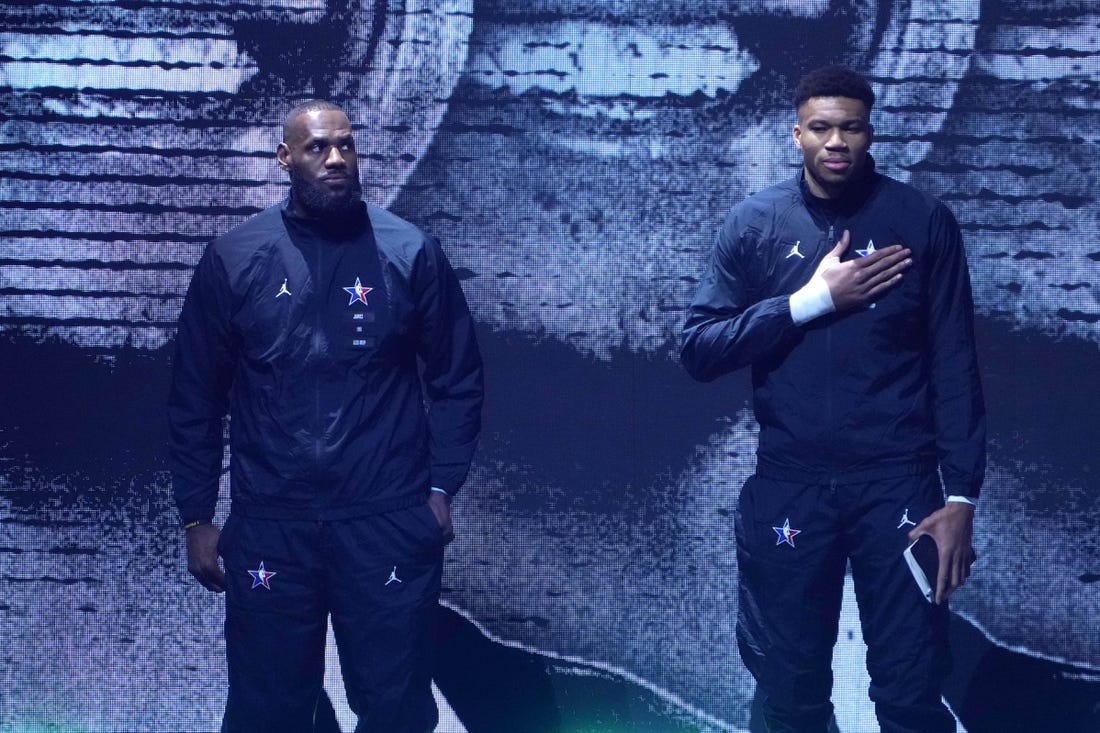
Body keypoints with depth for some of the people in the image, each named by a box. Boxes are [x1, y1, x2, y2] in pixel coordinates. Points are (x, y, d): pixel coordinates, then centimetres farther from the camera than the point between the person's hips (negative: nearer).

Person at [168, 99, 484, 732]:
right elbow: (197, 395, 6)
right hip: (268, 527, 1)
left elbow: (457, 379, 5)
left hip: (389, 521, -1)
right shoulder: (233, 260, 2)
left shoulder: (412, 254, 0)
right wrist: (197, 517, 4)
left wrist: (441, 490, -2)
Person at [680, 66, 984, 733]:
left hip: (899, 482, -1)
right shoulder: (755, 223, 3)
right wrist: (812, 299, -13)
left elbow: (954, 367, -1)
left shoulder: (924, 222, 0)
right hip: (789, 484, 1)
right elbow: (699, 351, -4)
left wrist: (962, 496, -6)